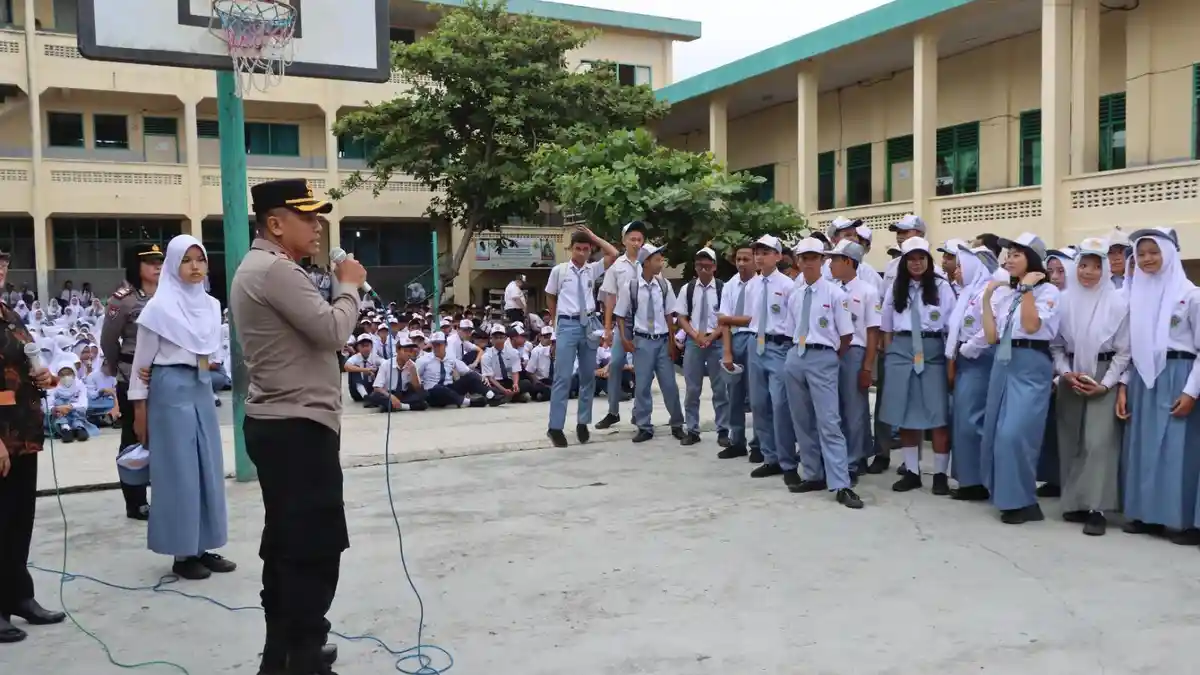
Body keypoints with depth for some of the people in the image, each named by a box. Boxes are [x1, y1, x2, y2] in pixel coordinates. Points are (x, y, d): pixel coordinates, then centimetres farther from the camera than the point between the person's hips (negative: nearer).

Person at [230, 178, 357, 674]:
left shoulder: (259, 269, 18)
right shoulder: (275, 270, -17)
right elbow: (332, 331, -21)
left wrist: (341, 287, 6)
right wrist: (349, 286, -5)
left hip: (280, 424, 11)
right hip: (298, 427, -11)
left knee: (288, 543, 16)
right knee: (316, 547, -6)